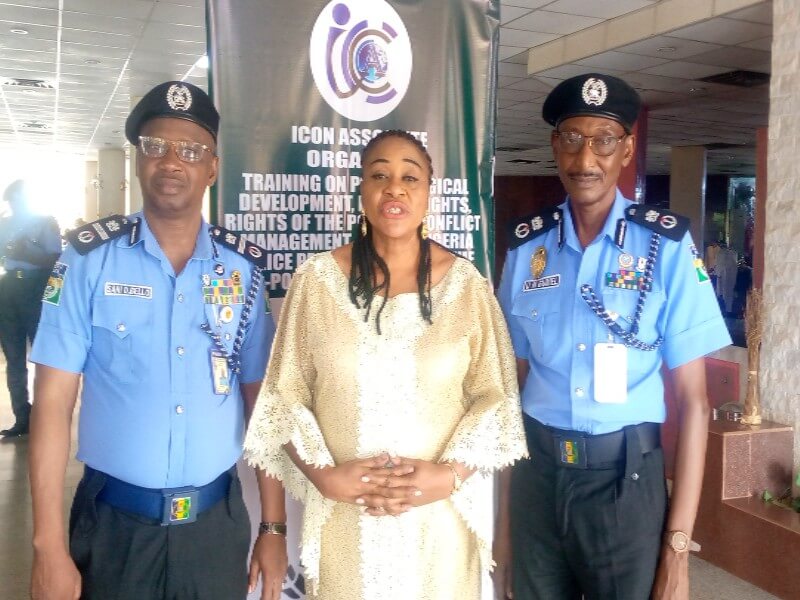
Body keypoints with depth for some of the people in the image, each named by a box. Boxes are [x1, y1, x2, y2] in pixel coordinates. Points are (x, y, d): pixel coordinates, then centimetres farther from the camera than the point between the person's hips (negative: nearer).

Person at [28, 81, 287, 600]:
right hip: (115, 522, -1)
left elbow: (261, 401, 2)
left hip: (218, 522, 2)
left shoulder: (245, 267, -1)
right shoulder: (90, 258, -7)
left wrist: (274, 525, 1)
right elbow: (54, 401, -7)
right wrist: (48, 545, -10)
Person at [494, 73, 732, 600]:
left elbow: (693, 400, -7)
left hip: (625, 479, -2)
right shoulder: (527, 247, 1)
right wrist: (504, 517, 5)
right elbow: (512, 382, 5)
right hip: (535, 474, 3)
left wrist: (678, 546, -11)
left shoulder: (667, 246, -8)